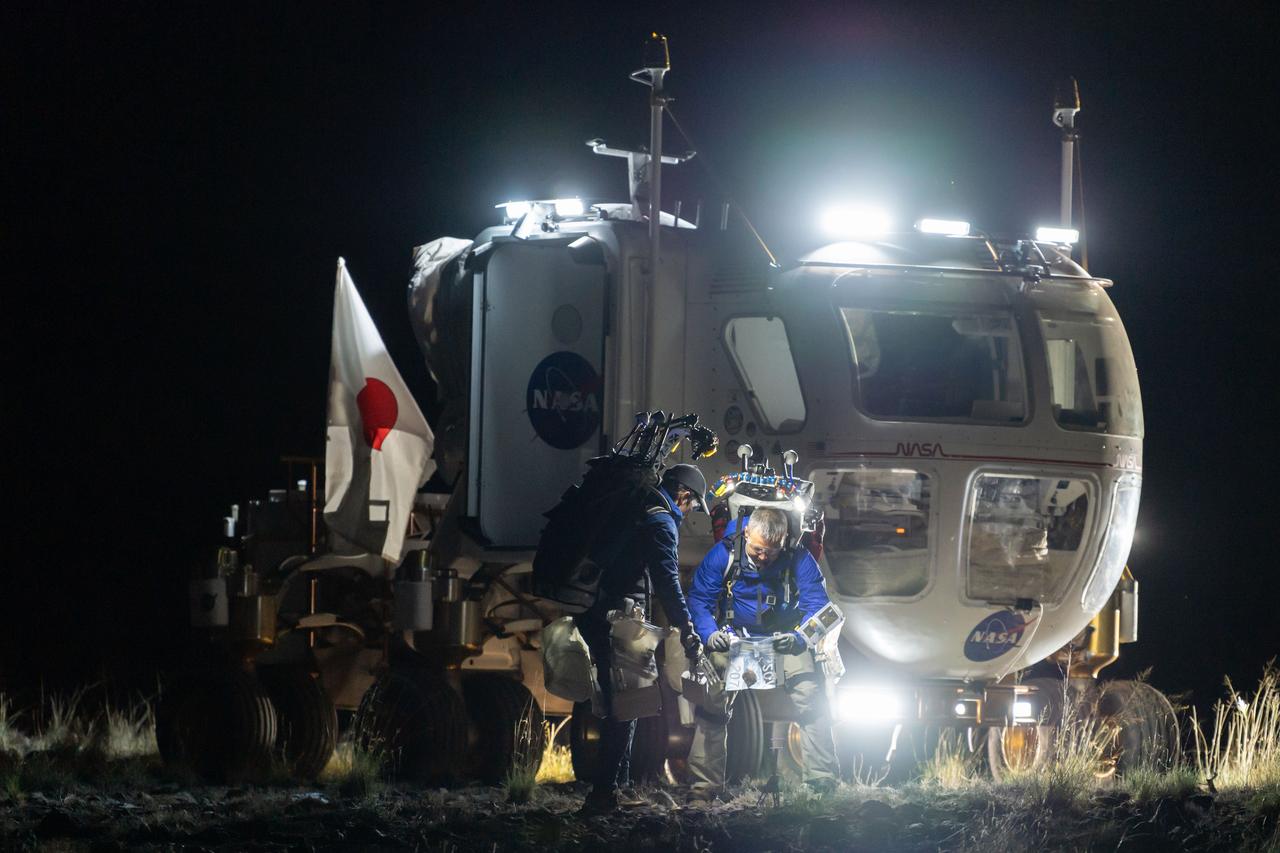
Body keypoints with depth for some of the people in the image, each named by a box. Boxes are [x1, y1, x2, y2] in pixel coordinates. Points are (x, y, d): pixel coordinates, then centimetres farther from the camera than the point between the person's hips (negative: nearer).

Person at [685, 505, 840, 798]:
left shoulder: (799, 559, -18)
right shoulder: (723, 554, -17)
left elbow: (818, 606, -19)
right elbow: (698, 598, -13)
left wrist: (799, 638, -38)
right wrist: (710, 634, -32)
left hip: (784, 639, 0)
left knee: (812, 701, -19)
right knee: (712, 704, -16)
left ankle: (822, 779, -12)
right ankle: (705, 783, -10)